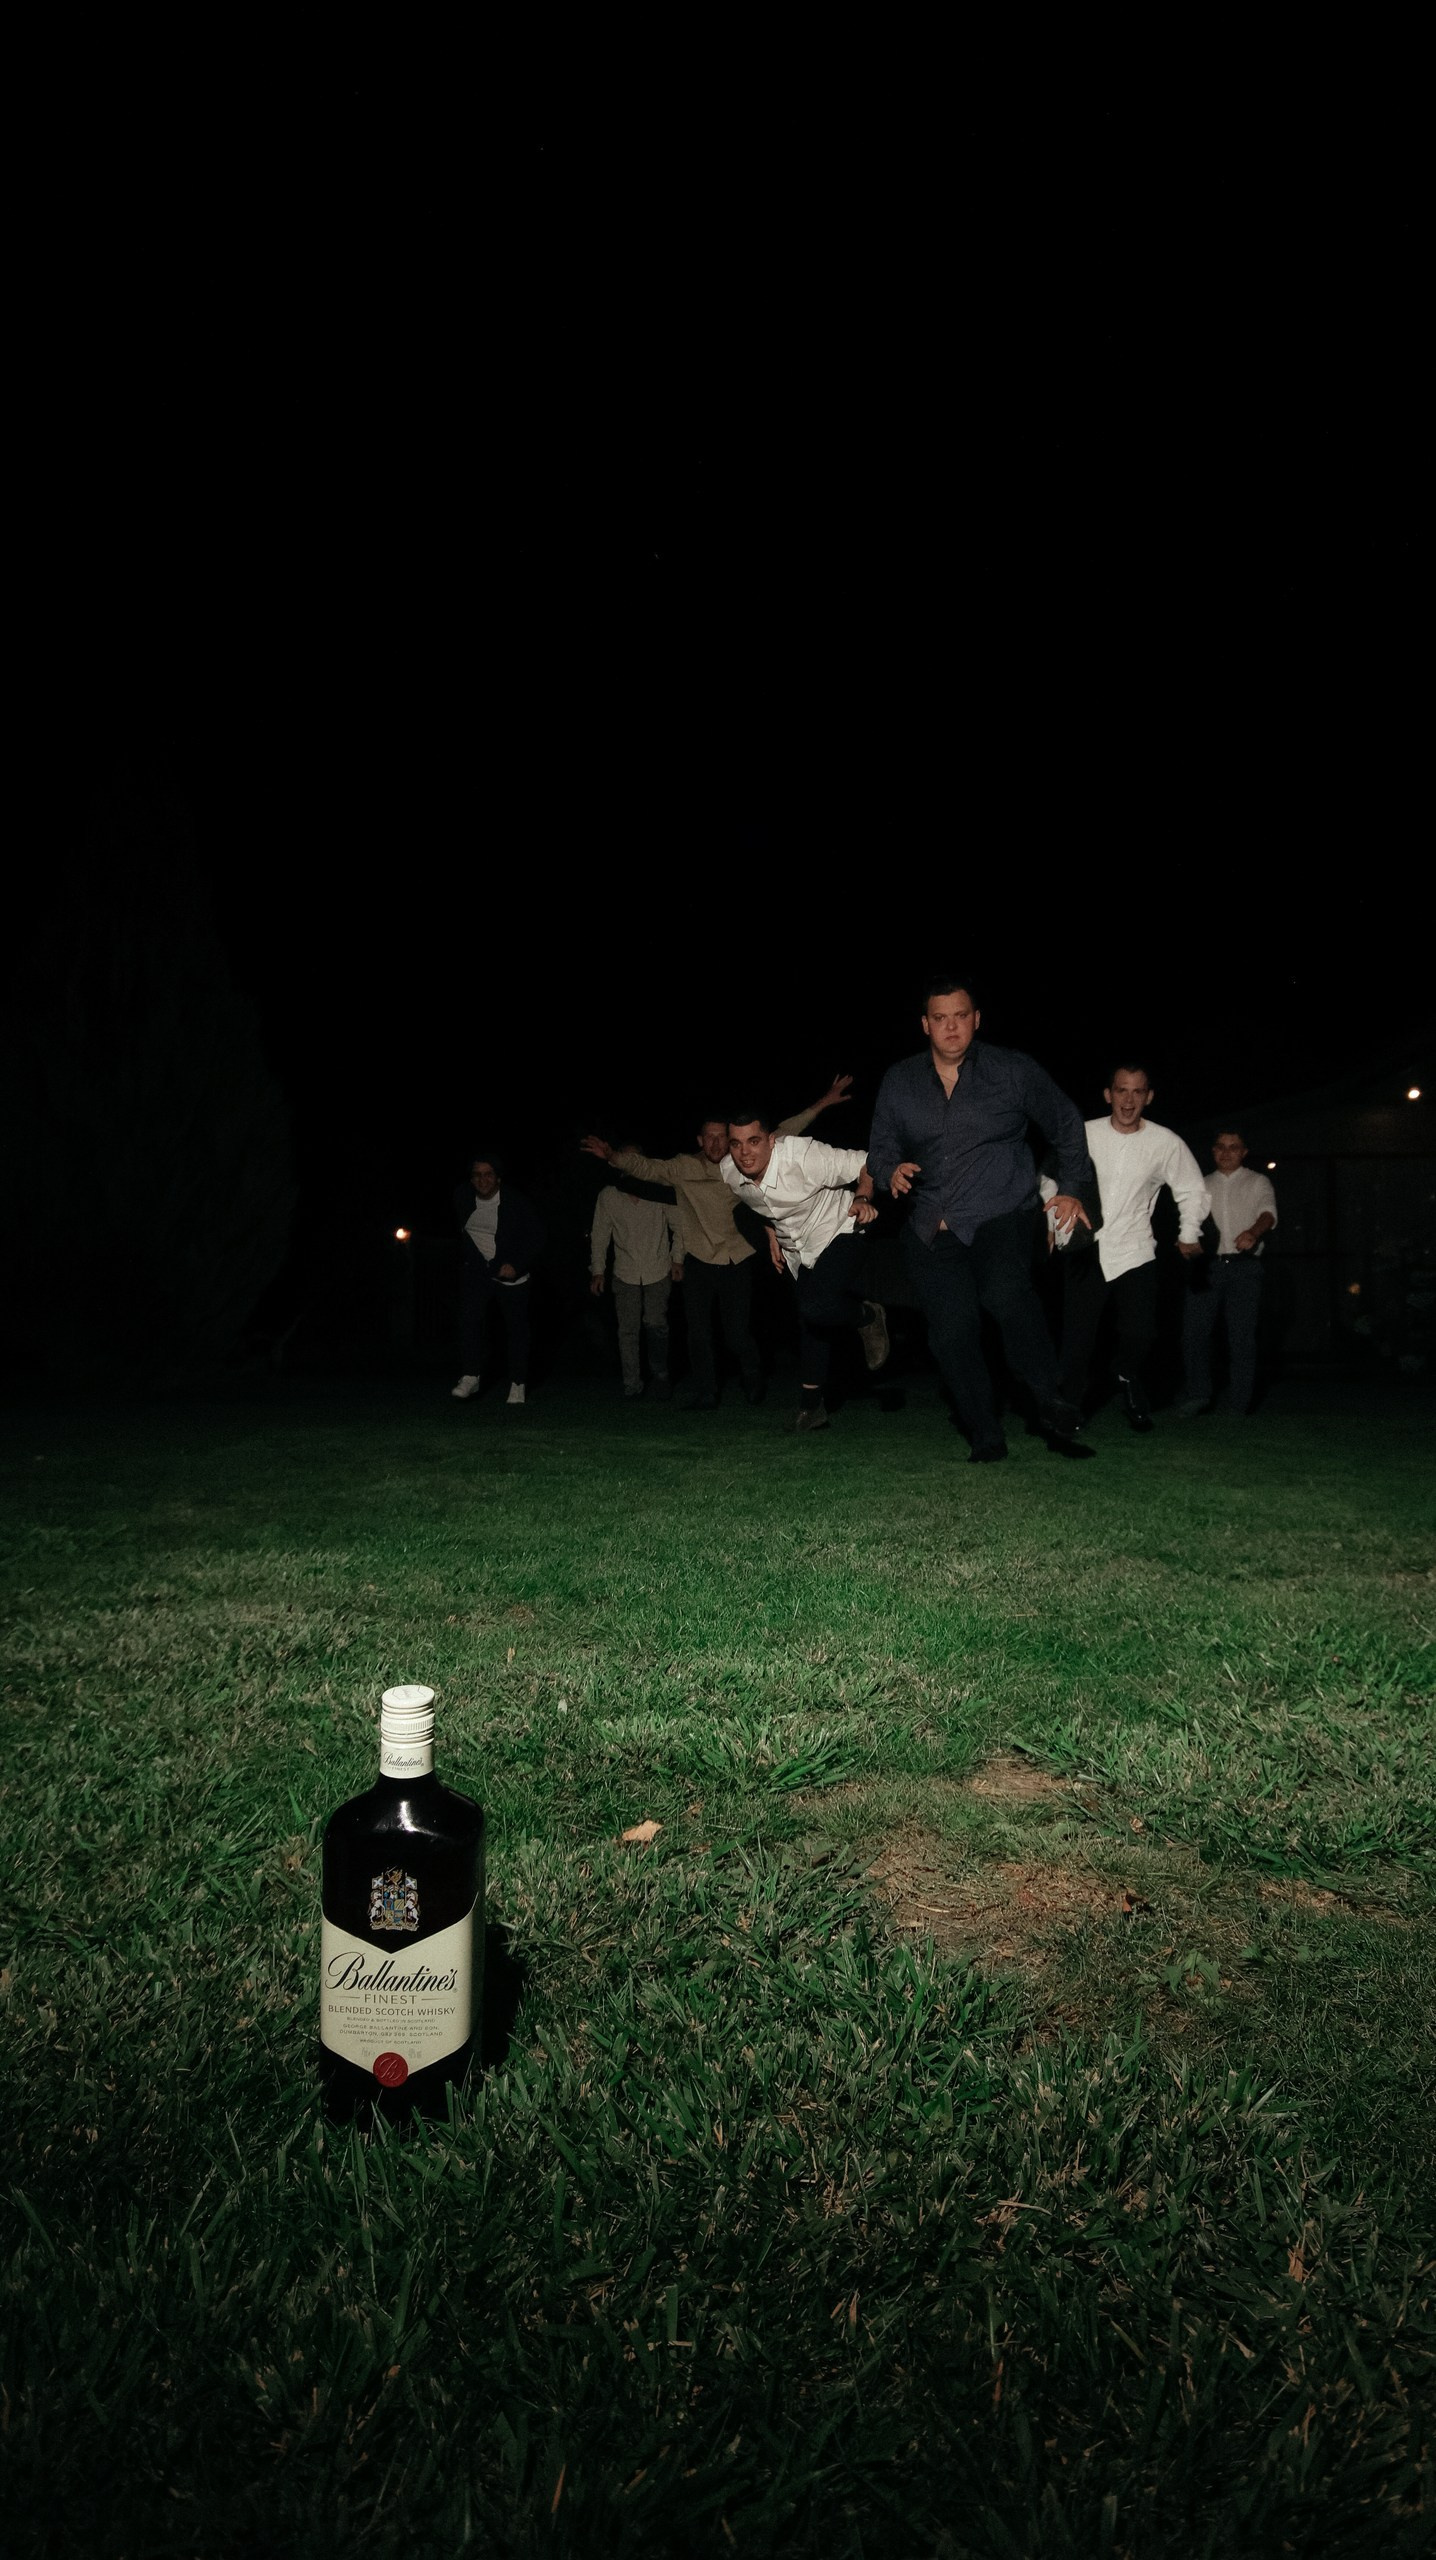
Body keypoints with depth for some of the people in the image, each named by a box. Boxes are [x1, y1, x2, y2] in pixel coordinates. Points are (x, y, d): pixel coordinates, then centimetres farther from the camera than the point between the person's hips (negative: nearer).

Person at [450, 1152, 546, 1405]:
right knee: (470, 1316, -17)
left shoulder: (515, 1202, -17)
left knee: (516, 1328, 3)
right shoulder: (463, 1197, -5)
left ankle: (518, 1384, 14)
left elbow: (536, 1237, -12)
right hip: (478, 1269, 3)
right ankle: (471, 1377, -13)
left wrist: (516, 1265, -21)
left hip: (510, 1271, -3)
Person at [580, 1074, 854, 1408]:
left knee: (738, 1334, 0)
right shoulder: (684, 1168, 0)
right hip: (698, 1262, 1)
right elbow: (647, 1167, -8)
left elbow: (782, 1136, 3)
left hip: (736, 1262, -1)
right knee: (699, 1334, 3)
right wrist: (614, 1156, -27)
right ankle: (705, 1394, 18)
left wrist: (821, 1104, 2)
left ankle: (753, 1383, 28)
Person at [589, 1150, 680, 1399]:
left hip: (658, 1271, -1)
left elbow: (678, 1226, 4)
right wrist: (598, 1270, 5)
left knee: (656, 1324, -9)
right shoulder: (607, 1196, -1)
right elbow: (600, 1235, 7)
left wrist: (677, 1258, 0)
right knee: (628, 1330, -1)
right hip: (625, 1274, 1)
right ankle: (632, 1386, 8)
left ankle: (660, 1375, 14)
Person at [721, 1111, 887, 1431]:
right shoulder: (729, 1173, -11)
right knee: (810, 1326, 11)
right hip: (798, 1251, 6)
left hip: (838, 1235, -6)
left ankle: (868, 1315, 2)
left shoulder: (803, 1155, -31)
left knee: (816, 1309, -29)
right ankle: (812, 1407, 25)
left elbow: (866, 1164, -22)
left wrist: (863, 1198, -38)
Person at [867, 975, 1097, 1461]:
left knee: (1005, 1293, -32)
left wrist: (1072, 1189, 10)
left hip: (1003, 1216, -4)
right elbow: (880, 1146, 17)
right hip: (932, 1229, 4)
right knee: (950, 1331, -3)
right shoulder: (899, 1081, 8)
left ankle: (1055, 1412, -25)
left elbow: (1066, 1124, 13)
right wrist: (891, 1171, -6)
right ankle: (986, 1439, 9)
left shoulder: (1013, 1070, 1)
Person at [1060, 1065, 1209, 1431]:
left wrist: (1190, 1235, 6)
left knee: (1141, 1335, -6)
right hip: (1084, 1250, -1)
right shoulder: (1084, 1135, -5)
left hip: (1134, 1252, 1)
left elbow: (1192, 1190, 12)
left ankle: (1130, 1379, 27)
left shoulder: (1166, 1143, -2)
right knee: (1077, 1337, -4)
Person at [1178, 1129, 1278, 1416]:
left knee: (1242, 1336, -2)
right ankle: (1196, 1395, 1)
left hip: (1244, 1266, -2)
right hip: (1207, 1264, 2)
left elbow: (1268, 1212, -8)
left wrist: (1253, 1232, -30)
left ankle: (1239, 1404, 4)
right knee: (1194, 1331, -7)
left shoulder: (1258, 1183, 10)